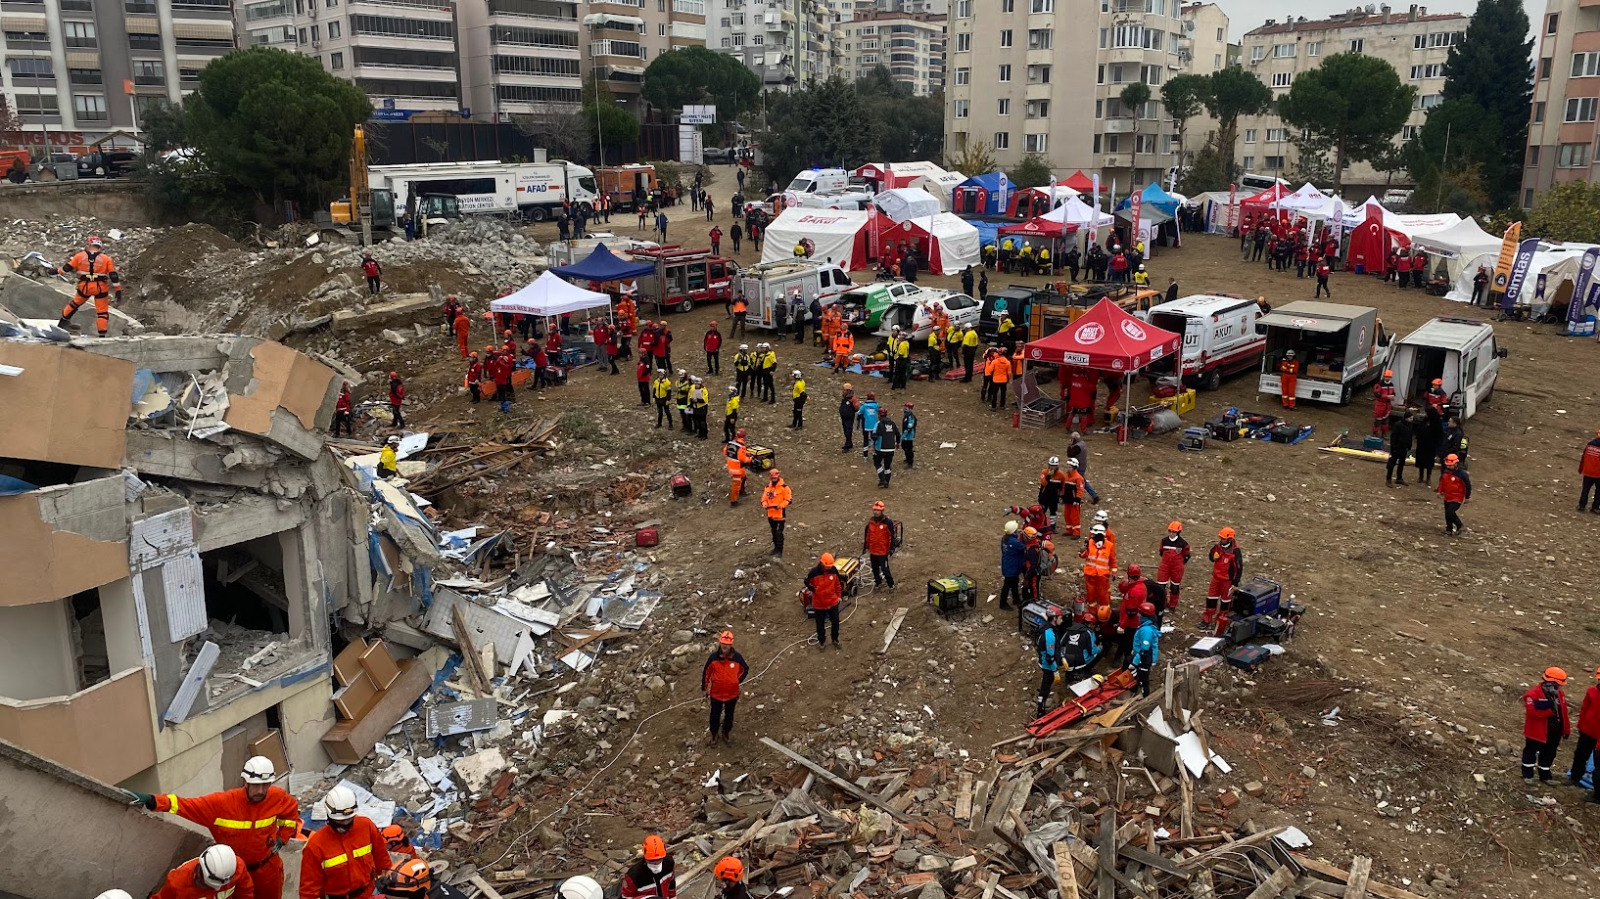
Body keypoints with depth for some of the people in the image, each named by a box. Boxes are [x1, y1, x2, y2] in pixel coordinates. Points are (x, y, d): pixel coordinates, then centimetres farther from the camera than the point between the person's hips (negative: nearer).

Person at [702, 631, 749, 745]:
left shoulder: (737, 657, -17)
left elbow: (745, 669, 2)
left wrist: (738, 681, -8)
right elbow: (706, 672, -4)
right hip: (716, 693, -1)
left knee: (729, 714, 21)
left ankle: (726, 733, 45)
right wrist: (704, 688, 2)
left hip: (732, 693, 1)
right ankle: (714, 734, 41)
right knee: (715, 715, 17)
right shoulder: (714, 657, -18)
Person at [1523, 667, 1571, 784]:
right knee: (1530, 752, 9)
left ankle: (1545, 775, 34)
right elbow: (1532, 712, -29)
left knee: (1549, 754, 18)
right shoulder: (1533, 694, -19)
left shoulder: (1559, 694, 3)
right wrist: (1550, 711, -28)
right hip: (1537, 731, -7)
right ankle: (1527, 775, 23)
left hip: (1554, 732, 7)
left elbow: (1563, 713, 9)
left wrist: (1566, 729, 10)